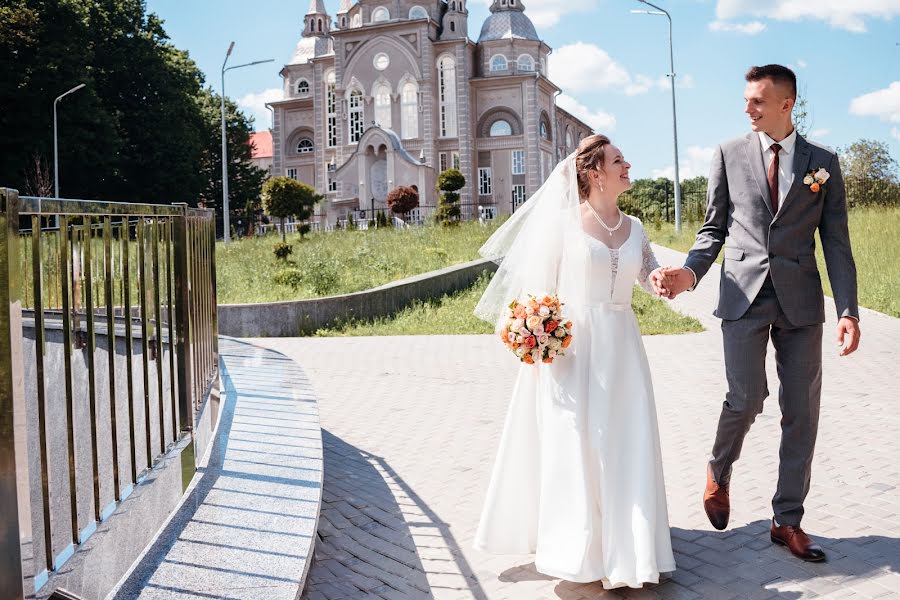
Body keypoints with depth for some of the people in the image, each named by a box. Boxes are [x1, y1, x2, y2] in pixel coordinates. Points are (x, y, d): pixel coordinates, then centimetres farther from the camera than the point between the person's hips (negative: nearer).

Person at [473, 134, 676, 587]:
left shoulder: (632, 227, 11)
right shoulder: (564, 221, -4)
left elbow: (651, 277, 15)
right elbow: (541, 284, -4)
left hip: (620, 347, 5)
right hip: (571, 347, -5)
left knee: (623, 445, 5)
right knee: (573, 446, 1)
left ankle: (622, 549, 17)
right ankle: (576, 549, 14)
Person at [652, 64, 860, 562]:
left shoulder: (823, 162, 7)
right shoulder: (729, 154, 6)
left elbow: (836, 242, 5)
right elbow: (714, 228, 7)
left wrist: (848, 310, -4)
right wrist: (690, 272, -11)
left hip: (800, 299, 2)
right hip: (745, 294, -1)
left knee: (801, 410, 4)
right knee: (746, 398, -12)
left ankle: (788, 521, 17)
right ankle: (719, 471, 21)